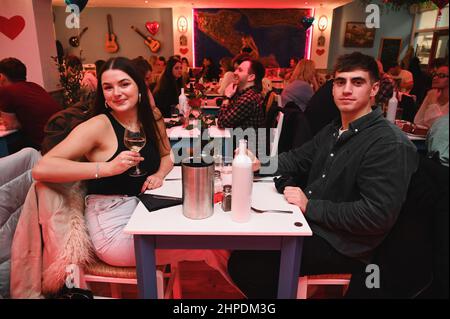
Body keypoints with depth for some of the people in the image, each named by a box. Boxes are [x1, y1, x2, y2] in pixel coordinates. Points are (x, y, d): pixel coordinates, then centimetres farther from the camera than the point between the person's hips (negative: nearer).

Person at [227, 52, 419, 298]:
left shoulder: (391, 145, -19)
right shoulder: (334, 129, 10)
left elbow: (378, 215, -25)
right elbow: (297, 159, 16)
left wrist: (310, 207, -21)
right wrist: (259, 164, -3)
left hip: (340, 244, -8)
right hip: (308, 221, 9)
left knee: (245, 265, -16)